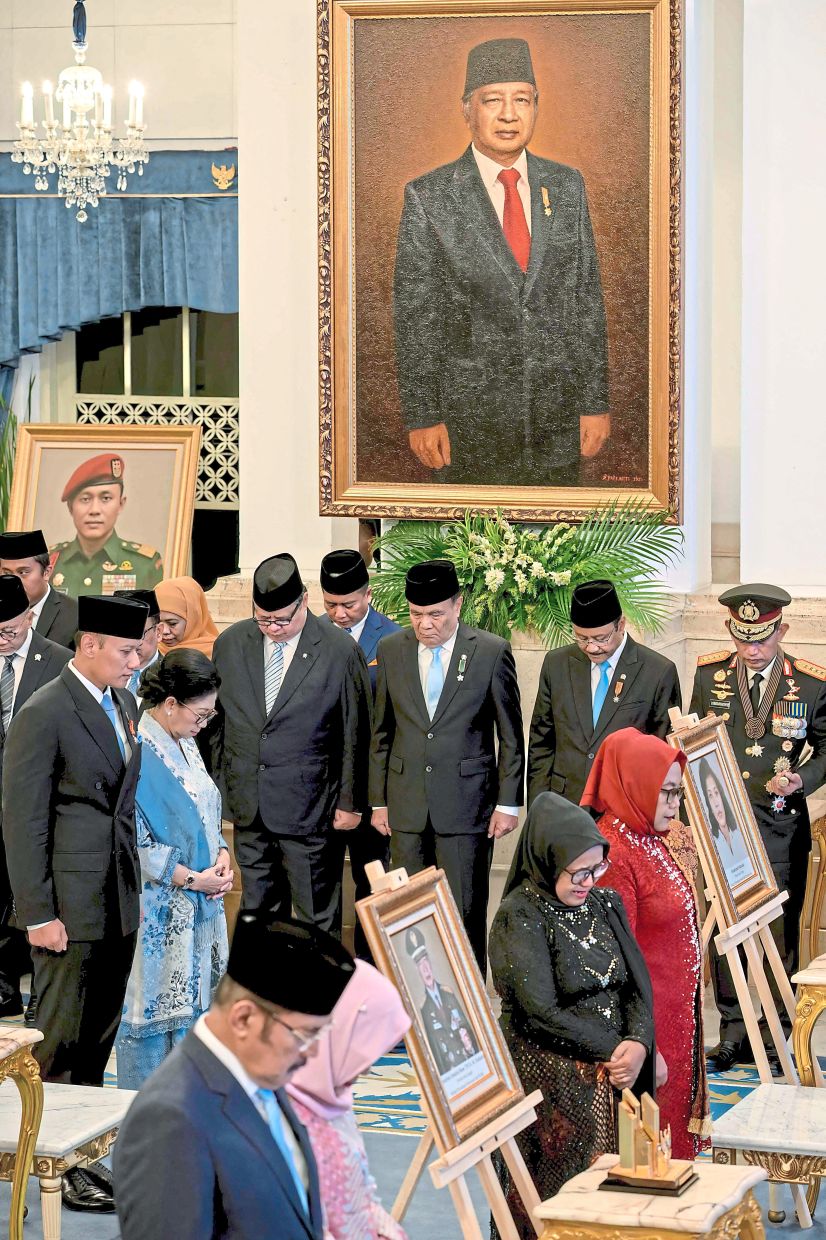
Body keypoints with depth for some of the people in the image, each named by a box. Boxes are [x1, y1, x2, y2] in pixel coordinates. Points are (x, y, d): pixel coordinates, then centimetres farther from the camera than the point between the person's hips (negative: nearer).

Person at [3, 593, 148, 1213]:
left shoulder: (125, 705, 11)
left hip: (119, 904, 8)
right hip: (70, 904, -8)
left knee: (99, 1036, 12)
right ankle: (58, 1167, 8)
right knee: (62, 1040, 0)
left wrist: (136, 889, 16)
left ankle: (88, 1155, 20)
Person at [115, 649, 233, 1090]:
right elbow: (135, 843, -20)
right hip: (156, 909, -9)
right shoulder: (137, 753, -19)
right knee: (151, 1006, -1)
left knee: (189, 1001, 13)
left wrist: (221, 856, 0)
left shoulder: (185, 745, 9)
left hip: (197, 905, 9)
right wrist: (191, 879, -16)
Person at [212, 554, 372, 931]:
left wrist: (350, 802, -2)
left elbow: (356, 735, -3)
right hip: (248, 807, 4)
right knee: (257, 909, 12)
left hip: (309, 809, -4)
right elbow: (216, 720, 11)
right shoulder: (230, 644, 3)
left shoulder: (340, 651, -9)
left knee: (317, 918, 2)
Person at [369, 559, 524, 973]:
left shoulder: (491, 652, -4)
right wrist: (379, 801, 10)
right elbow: (382, 734, 12)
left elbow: (511, 737, 1)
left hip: (466, 806, -3)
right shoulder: (391, 650, 6)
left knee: (465, 912, -1)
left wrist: (508, 803, -2)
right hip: (407, 807, 3)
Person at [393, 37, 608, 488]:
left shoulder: (566, 186, 6)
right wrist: (422, 417, -8)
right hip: (469, 423, -3)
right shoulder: (429, 197, -4)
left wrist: (596, 401, 3)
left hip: (557, 419, 3)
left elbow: (587, 297, 7)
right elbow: (414, 317, -4)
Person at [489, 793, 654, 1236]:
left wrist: (637, 1043, -14)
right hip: (553, 1079, -6)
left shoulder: (605, 905, 10)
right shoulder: (519, 918, -10)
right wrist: (612, 1049, -15)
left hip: (613, 1068, 6)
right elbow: (541, 1013, -16)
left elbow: (637, 984, 6)